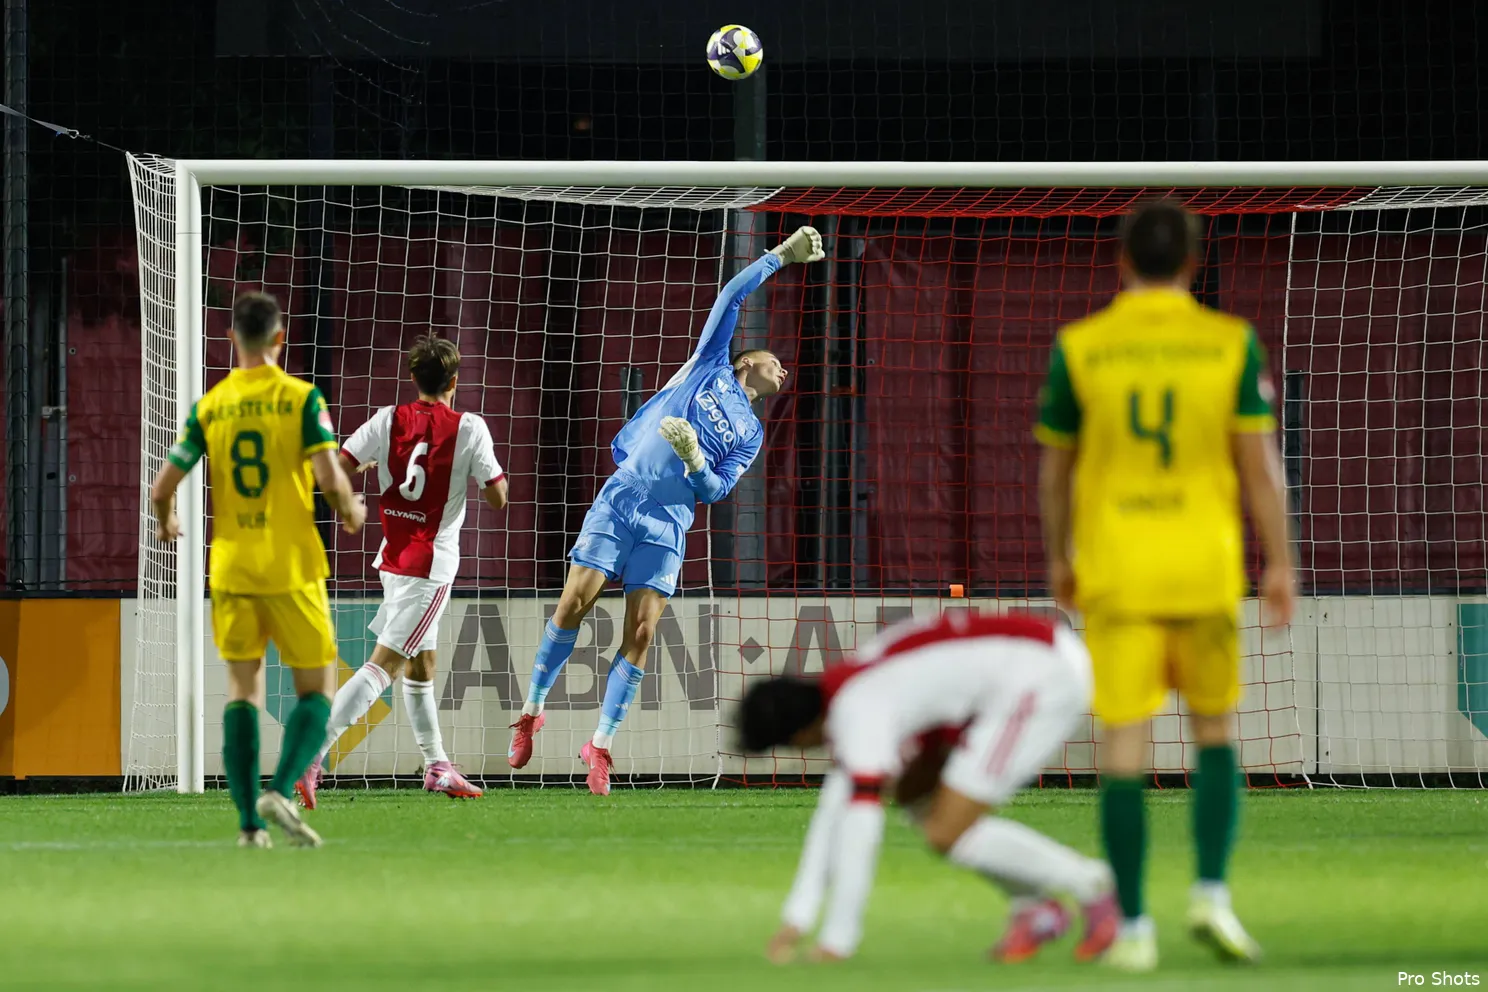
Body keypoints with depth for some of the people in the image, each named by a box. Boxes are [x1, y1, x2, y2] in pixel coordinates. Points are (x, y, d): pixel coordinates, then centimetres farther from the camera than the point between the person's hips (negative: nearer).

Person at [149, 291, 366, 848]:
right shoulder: (302, 399, -6)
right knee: (317, 689, 7)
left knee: (243, 688, 11)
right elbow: (329, 477, -15)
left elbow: (163, 486, 1)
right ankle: (280, 792, -15)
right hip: (292, 567, -3)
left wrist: (165, 523, 23)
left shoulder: (209, 407, 2)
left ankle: (249, 821, 3)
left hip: (230, 567, 3)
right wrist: (352, 511, 6)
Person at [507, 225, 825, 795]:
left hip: (668, 527, 2)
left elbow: (716, 490, 6)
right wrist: (781, 256, 10)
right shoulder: (710, 366, 13)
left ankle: (601, 744, -4)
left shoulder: (751, 434, 18)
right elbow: (733, 295, 10)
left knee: (640, 634, -10)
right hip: (619, 501, -2)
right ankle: (531, 712, 4)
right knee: (573, 605, -11)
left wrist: (694, 460, -13)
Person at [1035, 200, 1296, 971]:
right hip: (1206, 571, 0)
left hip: (1114, 573, 0)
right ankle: (1211, 893, -1)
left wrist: (1058, 559, 18)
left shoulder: (1079, 349, -2)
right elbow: (1259, 462, -4)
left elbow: (1054, 468, 5)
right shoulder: (1231, 344, -3)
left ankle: (1133, 928, -1)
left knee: (1125, 748, 1)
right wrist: (1279, 563, 2)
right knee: (1215, 733, 16)